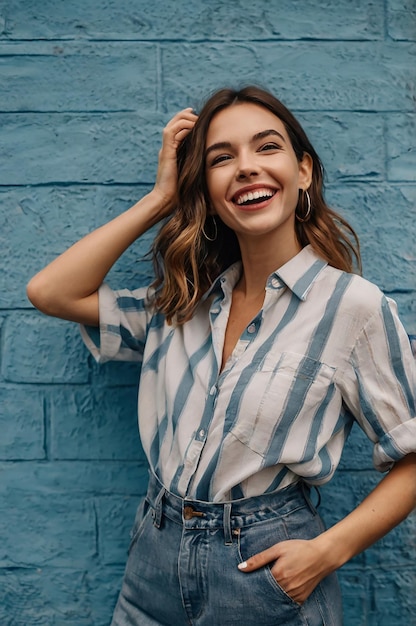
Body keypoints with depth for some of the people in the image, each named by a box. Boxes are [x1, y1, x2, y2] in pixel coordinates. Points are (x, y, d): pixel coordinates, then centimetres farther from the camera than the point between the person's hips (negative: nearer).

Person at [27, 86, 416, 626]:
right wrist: (162, 197, -3)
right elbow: (50, 292, -3)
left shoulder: (353, 305, -11)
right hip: (154, 559, 5)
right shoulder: (185, 298, 2)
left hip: (269, 576, -4)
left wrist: (328, 550, -18)